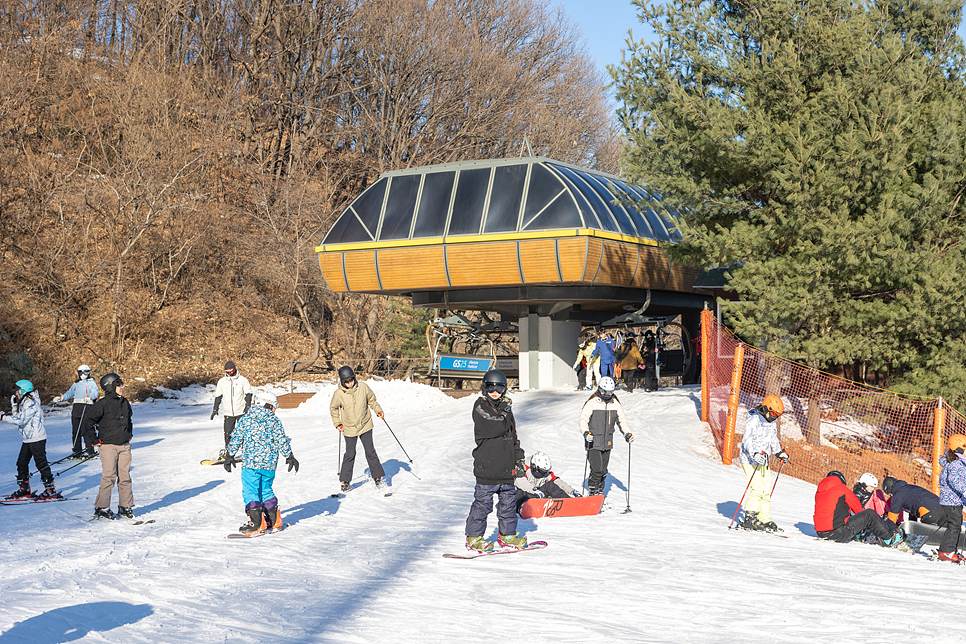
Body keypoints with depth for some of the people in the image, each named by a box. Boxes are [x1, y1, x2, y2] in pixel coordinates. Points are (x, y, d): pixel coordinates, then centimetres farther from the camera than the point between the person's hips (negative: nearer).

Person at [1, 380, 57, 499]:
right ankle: (24, 489, 18)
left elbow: (21, 421, -21)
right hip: (28, 439, 10)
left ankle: (51, 490, -4)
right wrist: (14, 405, 9)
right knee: (21, 462, 10)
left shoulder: (30, 403, -16)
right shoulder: (23, 403, 15)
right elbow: (17, 417, 17)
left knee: (41, 463, -8)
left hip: (37, 438, -10)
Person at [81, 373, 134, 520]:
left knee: (125, 477, 6)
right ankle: (101, 508, -4)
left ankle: (126, 507, 14)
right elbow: (87, 424, -7)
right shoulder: (102, 405, -10)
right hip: (108, 445, -6)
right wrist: (95, 441, -6)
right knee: (109, 476, -12)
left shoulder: (125, 403, 11)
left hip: (124, 445, 6)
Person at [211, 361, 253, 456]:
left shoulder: (242, 380, -1)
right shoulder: (222, 381, 7)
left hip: (241, 411, -2)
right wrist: (215, 409, 13)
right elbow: (218, 396, 15)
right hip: (228, 412, 2)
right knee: (227, 432, -2)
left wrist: (248, 405, -11)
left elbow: (248, 393, 2)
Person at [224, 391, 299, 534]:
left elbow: (236, 438, 4)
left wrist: (230, 455, 12)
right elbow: (282, 441, 0)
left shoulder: (245, 419, 3)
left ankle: (256, 523, -10)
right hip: (269, 464, 2)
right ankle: (273, 520, 22)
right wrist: (289, 456, 8)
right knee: (266, 490, 18)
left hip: (250, 463, -2)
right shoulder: (274, 421, 1)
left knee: (250, 491, 0)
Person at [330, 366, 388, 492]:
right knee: (350, 454, 1)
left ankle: (378, 477, 13)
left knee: (370, 452, 2)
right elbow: (333, 409, 5)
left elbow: (371, 399, 8)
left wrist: (378, 411, -1)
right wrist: (337, 423, 2)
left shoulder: (363, 387, -10)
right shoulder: (338, 394, -14)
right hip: (349, 428, -1)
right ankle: (345, 480, 15)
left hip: (365, 425, 1)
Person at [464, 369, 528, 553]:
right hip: (487, 466, -7)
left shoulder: (505, 407, 14)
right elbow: (496, 428, -22)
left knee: (508, 500, 12)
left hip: (506, 467, 7)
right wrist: (505, 412, -9)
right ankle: (474, 537, 7)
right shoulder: (480, 407, -7)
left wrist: (518, 458, 20)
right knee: (483, 502, -3)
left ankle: (507, 535, 25)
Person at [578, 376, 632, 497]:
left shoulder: (615, 404, 7)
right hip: (593, 442, -5)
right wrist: (586, 432, -26)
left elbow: (622, 420, 14)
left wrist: (627, 433, -2)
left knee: (603, 471, 9)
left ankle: (599, 493, 23)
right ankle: (592, 493, 1)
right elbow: (583, 419, -9)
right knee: (597, 470, -13)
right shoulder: (592, 403, -7)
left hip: (607, 442, 5)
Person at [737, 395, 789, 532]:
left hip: (763, 460, 8)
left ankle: (765, 520, 12)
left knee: (767, 491, 5)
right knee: (758, 488, -18)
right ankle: (749, 519, -13)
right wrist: (755, 454, -38)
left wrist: (779, 452, 25)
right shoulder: (753, 420, -17)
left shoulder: (772, 421, 10)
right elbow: (747, 440, -25)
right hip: (750, 460, -8)